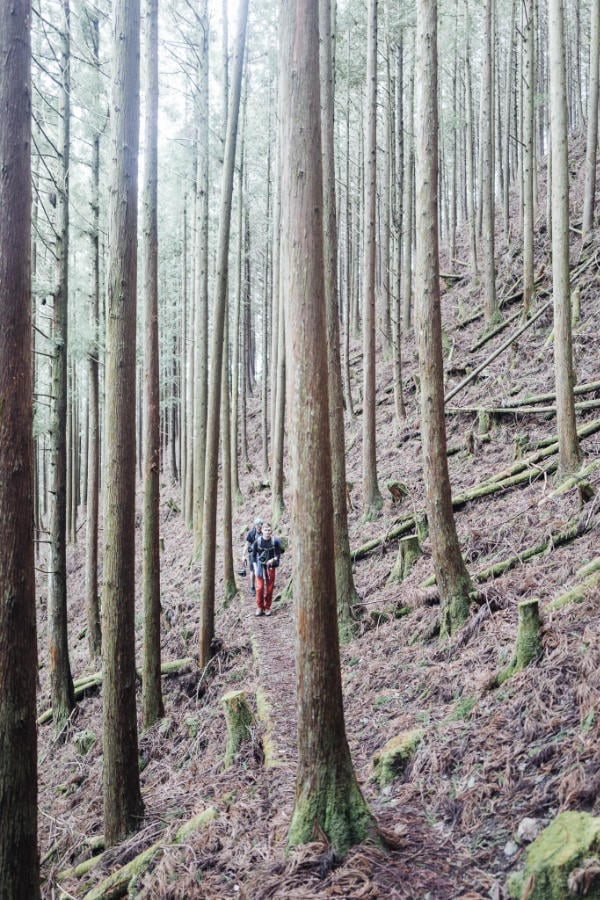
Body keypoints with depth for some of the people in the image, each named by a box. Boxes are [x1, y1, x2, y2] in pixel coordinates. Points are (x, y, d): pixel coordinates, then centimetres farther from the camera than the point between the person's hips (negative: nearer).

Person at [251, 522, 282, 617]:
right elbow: (253, 555, 1)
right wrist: (255, 568, -5)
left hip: (270, 566, 0)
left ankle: (267, 608, 16)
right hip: (260, 566, 0)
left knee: (269, 588, 3)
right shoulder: (257, 541, -6)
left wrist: (273, 559, -20)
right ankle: (259, 607, 10)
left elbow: (278, 554, 0)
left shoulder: (275, 541, -6)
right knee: (260, 587, -4)